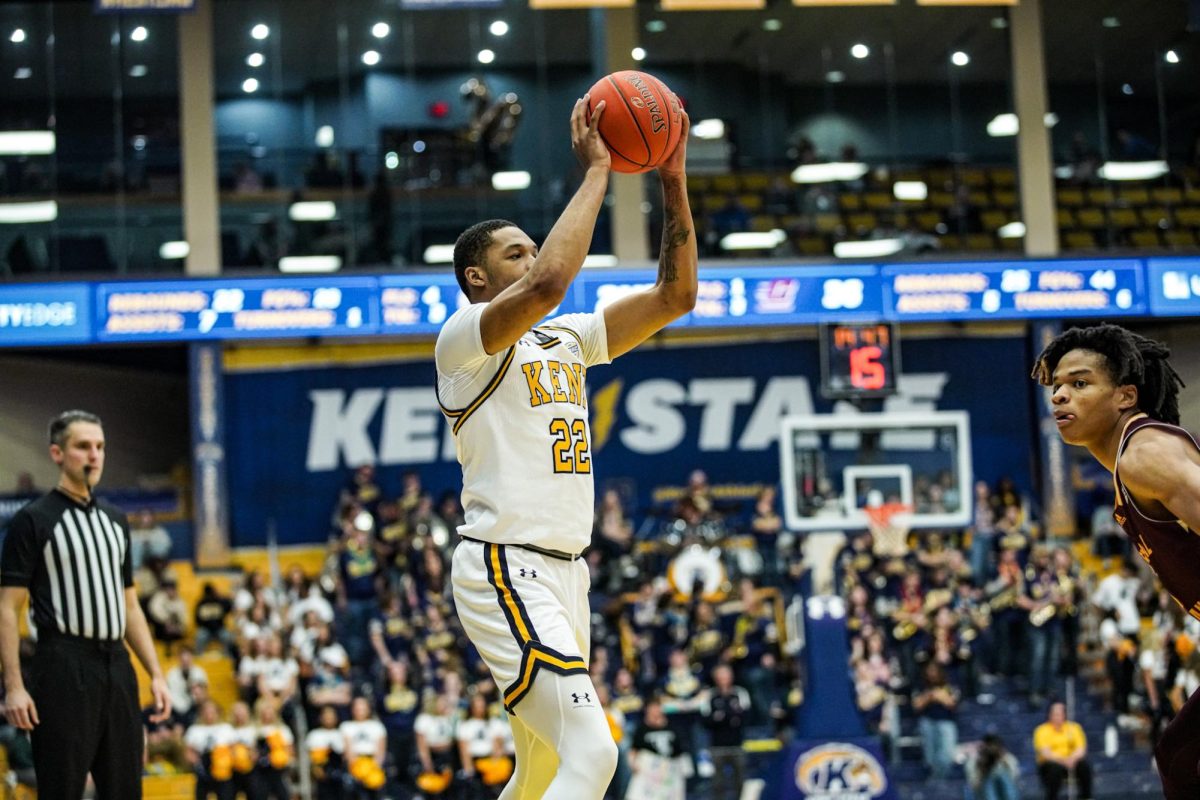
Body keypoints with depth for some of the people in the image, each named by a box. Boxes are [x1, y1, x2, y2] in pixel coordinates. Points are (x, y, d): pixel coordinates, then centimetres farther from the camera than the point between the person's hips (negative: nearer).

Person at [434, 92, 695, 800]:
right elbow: (549, 283, -27)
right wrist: (596, 170, -17)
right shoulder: (465, 337, -7)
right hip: (505, 570, -9)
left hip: (562, 573, 9)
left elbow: (675, 296, 13)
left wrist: (673, 181, 4)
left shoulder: (566, 339, 17)